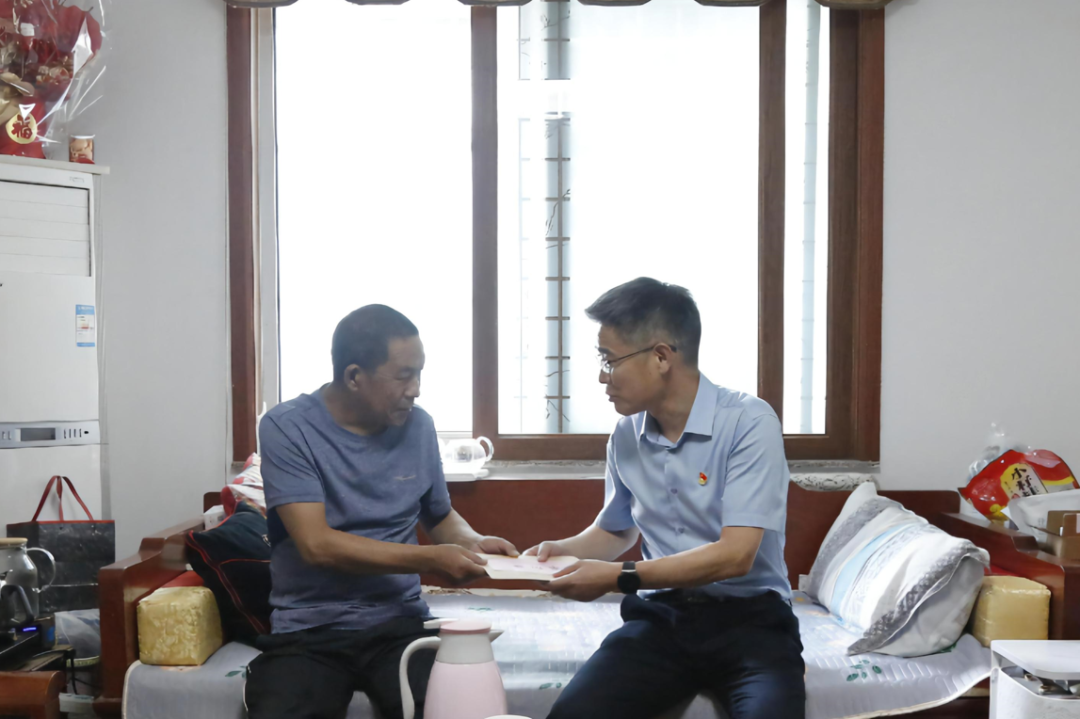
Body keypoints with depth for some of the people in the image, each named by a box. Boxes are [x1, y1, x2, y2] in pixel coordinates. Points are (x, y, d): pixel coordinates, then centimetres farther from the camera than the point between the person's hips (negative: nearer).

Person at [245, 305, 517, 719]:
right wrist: (428, 559, -18)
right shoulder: (286, 429, -7)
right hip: (308, 631, -2)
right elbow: (317, 545, -16)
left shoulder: (418, 426, 4)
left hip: (399, 623, 2)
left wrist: (473, 543, 0)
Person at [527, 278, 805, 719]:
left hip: (748, 616, -3)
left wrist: (619, 578, -16)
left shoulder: (749, 423, -12)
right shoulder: (626, 435, 5)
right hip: (661, 617, 4)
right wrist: (564, 549, 3)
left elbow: (734, 555, -18)